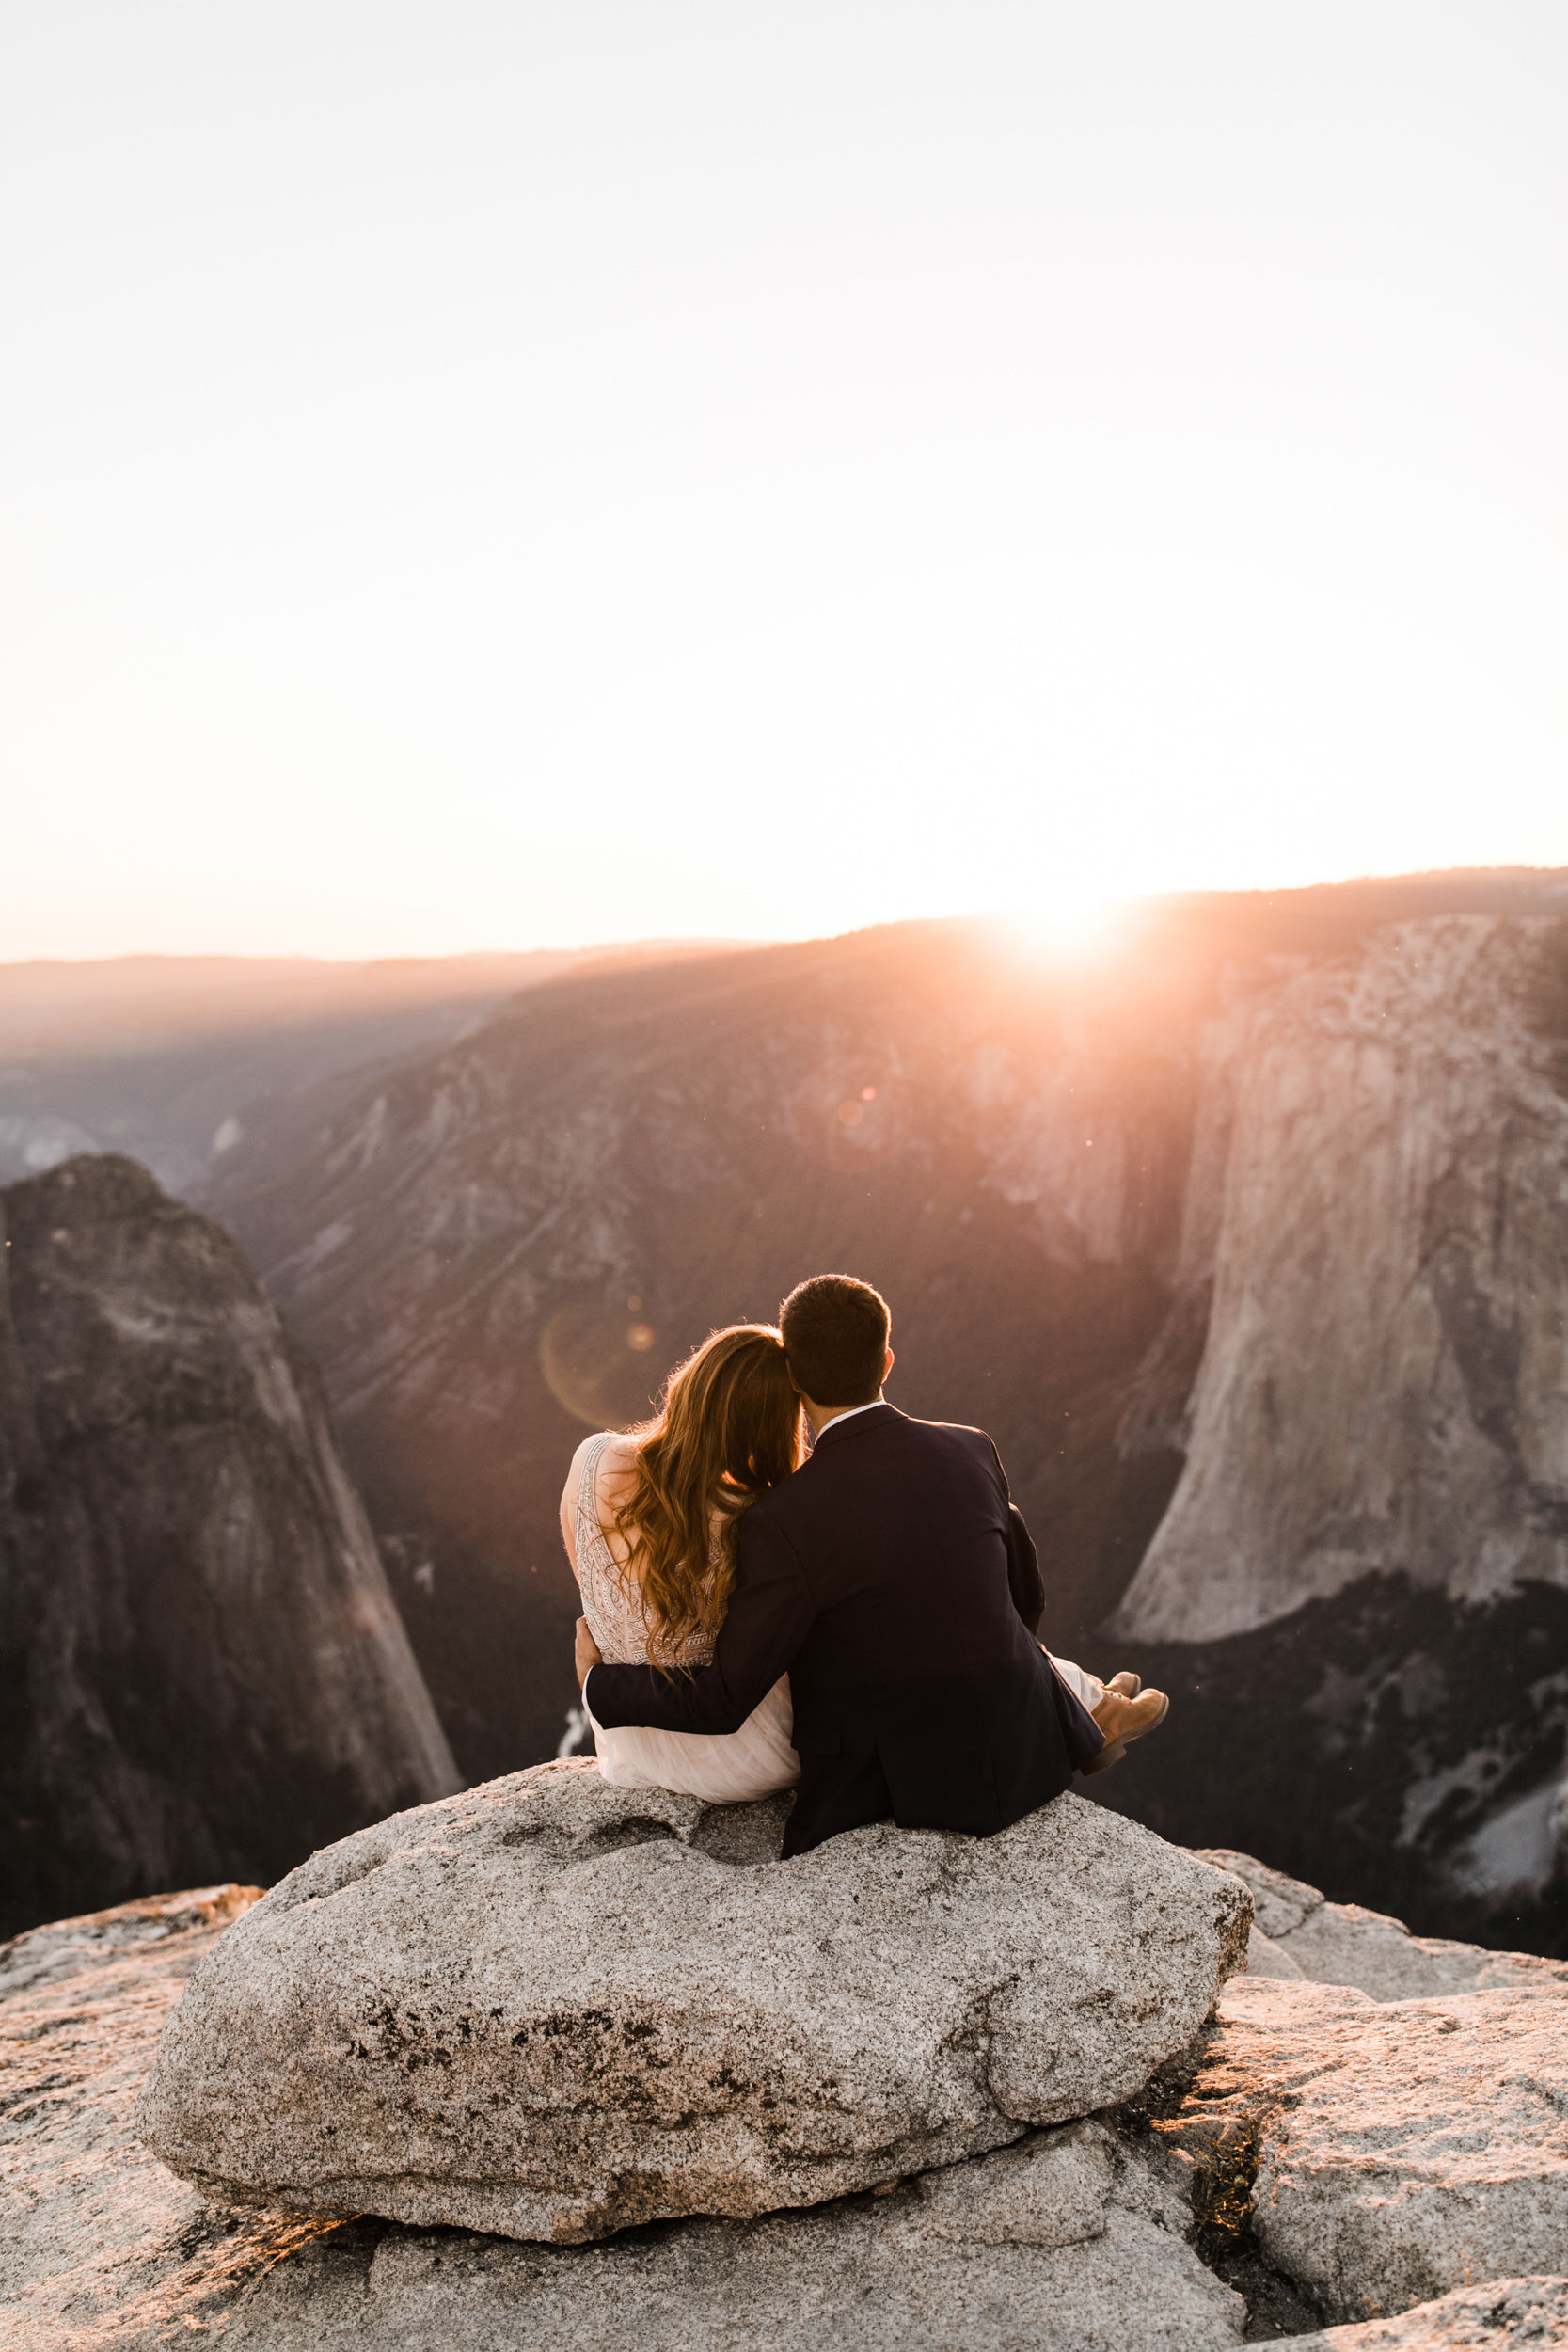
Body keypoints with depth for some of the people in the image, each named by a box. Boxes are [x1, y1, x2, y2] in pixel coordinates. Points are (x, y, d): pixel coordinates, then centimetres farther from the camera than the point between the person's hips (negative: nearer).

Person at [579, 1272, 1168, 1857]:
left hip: (895, 1784, -3)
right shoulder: (972, 1454, -8)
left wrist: (598, 1683, 1)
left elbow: (720, 1702, -17)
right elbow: (1024, 1600, 7)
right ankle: (1091, 1711, 47)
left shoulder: (784, 1522, -23)